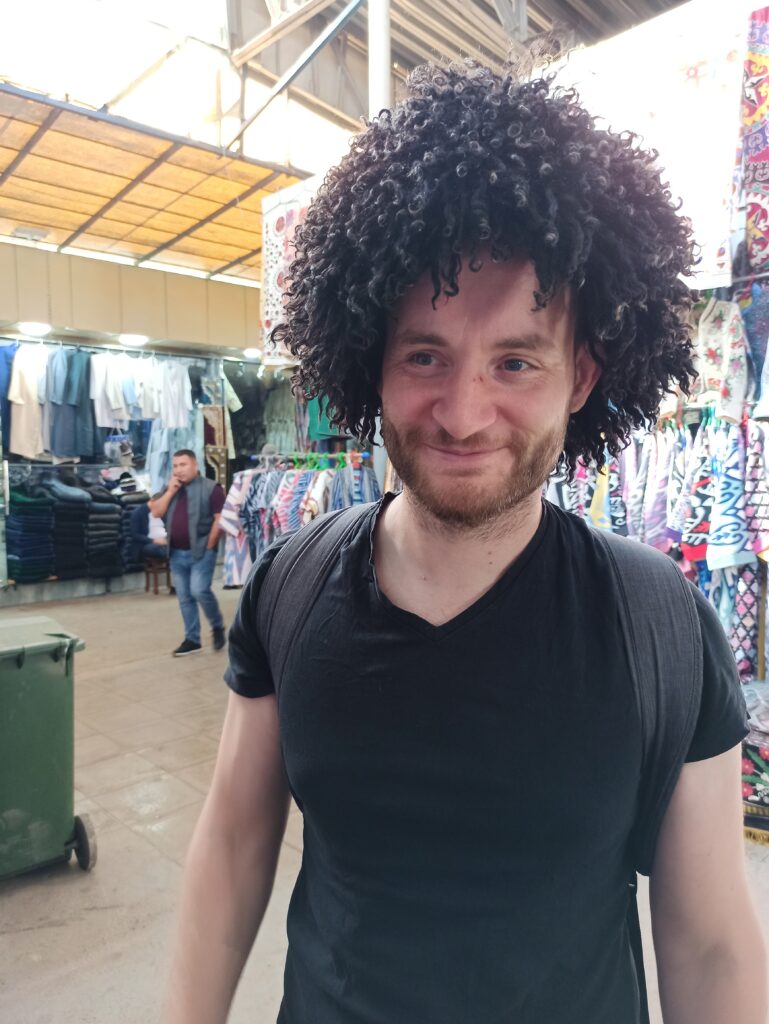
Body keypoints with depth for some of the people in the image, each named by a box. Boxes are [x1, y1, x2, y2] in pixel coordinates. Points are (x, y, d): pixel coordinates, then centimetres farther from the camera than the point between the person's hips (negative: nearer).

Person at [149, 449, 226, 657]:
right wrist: (170, 491, -4)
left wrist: (209, 546, -12)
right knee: (184, 598, 9)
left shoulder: (210, 487, -5)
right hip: (177, 553, 6)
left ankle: (218, 626, 8)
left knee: (200, 591, -16)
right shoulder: (170, 489, 15)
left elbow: (219, 519, -10)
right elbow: (156, 512, 4)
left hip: (201, 551, -6)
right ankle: (192, 639, 18)